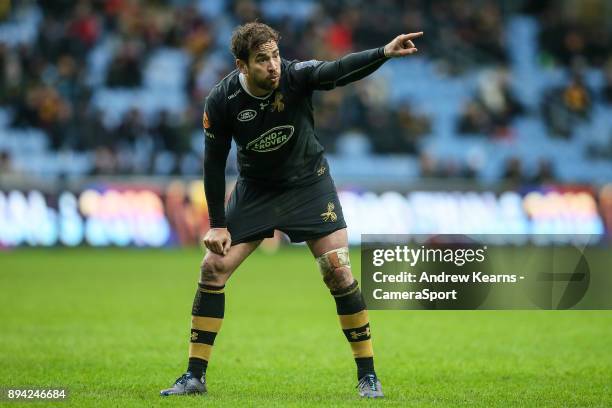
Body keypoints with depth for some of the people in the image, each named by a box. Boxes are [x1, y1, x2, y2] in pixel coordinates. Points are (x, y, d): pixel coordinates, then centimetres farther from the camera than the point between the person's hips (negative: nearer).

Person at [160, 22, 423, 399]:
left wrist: (385, 52, -63)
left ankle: (367, 374, -1)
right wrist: (217, 224, -8)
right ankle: (195, 376, 5)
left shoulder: (296, 75, -25)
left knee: (338, 270, -13)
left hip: (308, 183, -2)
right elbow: (215, 161, -8)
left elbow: (339, 71, -44)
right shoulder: (222, 101, -19)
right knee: (213, 267, -6)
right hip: (255, 189, 2)